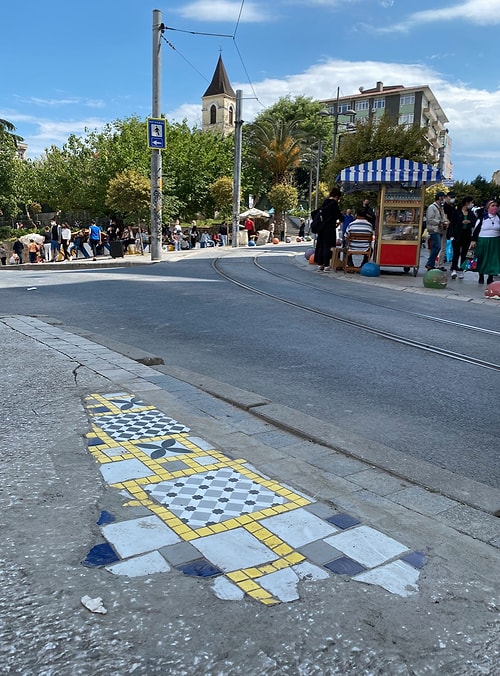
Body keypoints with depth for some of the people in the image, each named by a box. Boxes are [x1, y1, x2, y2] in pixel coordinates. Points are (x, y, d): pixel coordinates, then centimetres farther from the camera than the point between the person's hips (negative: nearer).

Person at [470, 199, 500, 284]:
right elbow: (476, 229, -3)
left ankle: (490, 278, 9)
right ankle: (481, 277, 20)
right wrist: (473, 240, -8)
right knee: (482, 259, 6)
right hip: (482, 241, -2)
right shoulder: (482, 217, -3)